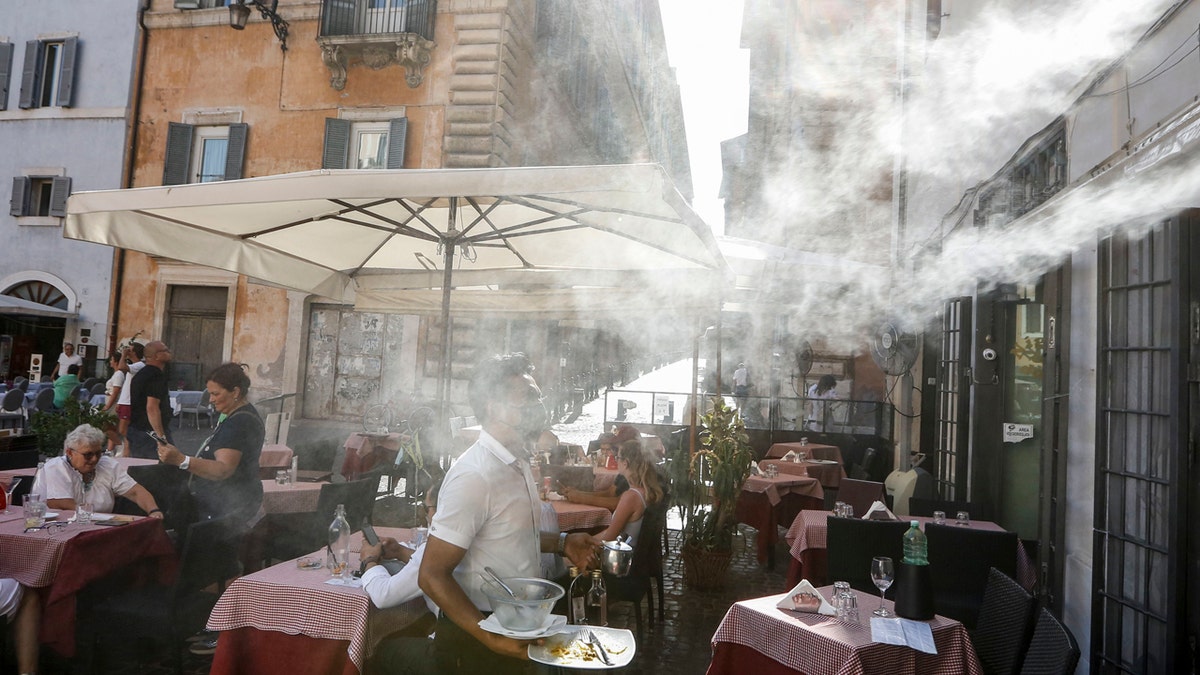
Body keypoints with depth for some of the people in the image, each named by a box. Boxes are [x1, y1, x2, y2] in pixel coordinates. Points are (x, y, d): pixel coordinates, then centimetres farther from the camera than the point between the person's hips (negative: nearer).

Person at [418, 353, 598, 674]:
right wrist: (492, 638, -30)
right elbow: (432, 576, -24)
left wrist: (559, 543, 4)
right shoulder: (475, 475, -25)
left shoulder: (516, 462, 4)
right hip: (475, 640, -8)